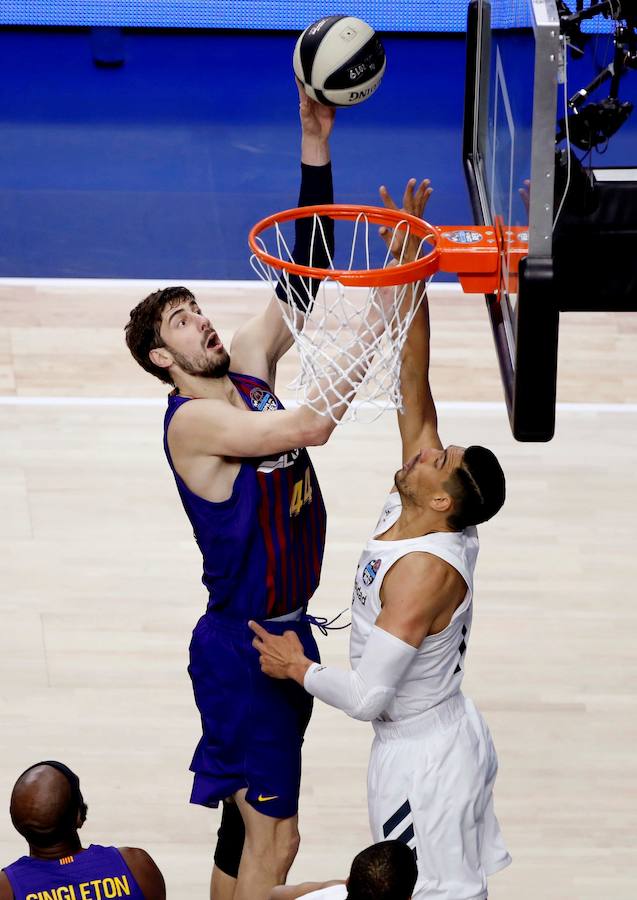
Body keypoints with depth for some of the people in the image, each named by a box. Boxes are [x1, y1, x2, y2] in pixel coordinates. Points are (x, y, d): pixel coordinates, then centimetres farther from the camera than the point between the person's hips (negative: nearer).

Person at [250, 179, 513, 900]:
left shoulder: (425, 571, -28)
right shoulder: (414, 511, -5)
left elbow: (368, 696, -29)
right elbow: (414, 390, -4)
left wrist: (298, 668, -10)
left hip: (421, 758, -9)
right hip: (453, 734, 9)